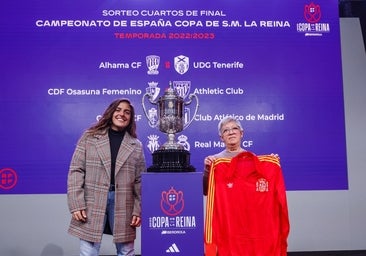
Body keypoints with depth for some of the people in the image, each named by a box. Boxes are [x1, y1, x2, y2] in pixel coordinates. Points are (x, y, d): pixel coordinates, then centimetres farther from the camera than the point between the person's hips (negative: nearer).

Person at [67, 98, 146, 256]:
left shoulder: (136, 145, 9)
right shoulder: (89, 137, 5)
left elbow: (140, 181, 7)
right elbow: (76, 171, 1)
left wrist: (139, 210, -1)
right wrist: (76, 204, -8)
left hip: (123, 204, 2)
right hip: (92, 202, -1)